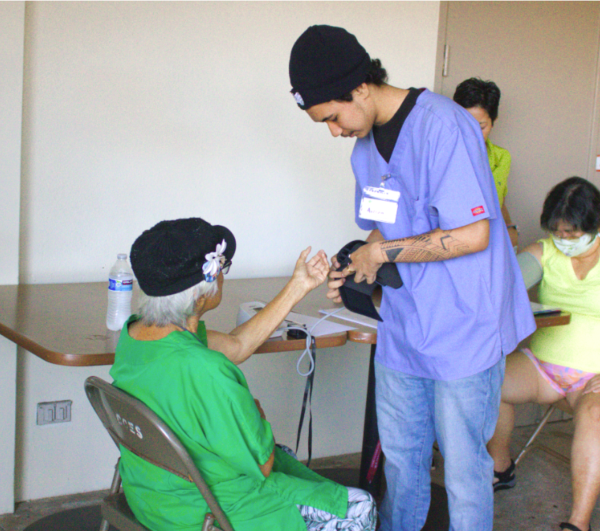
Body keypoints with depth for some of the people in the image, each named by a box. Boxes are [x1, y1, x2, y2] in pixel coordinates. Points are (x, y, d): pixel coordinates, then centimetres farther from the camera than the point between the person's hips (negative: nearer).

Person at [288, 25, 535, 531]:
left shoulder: (441, 125, -19)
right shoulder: (366, 147, 9)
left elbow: (472, 235, -23)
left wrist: (382, 253, -15)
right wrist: (353, 271, 0)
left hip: (463, 332, -7)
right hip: (402, 331, 8)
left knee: (463, 464, 5)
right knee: (400, 455, 18)